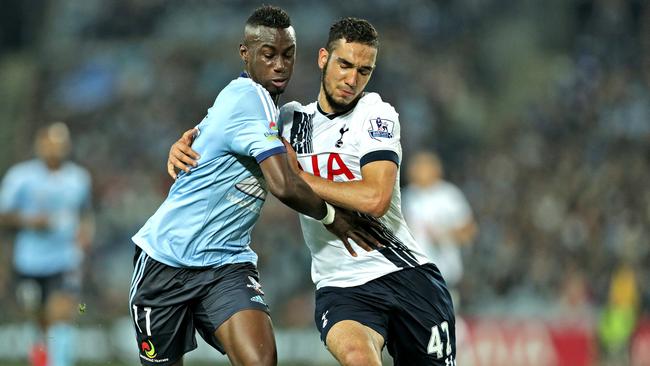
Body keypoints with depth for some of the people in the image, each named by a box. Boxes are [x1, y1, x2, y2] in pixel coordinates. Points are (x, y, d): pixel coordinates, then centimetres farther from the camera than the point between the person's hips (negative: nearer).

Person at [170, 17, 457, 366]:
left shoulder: (375, 114, -3)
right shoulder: (292, 118, 9)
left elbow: (375, 199, -18)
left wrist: (295, 177, -14)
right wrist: (184, 143, 3)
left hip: (407, 274, -1)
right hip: (341, 287, 1)